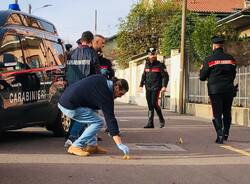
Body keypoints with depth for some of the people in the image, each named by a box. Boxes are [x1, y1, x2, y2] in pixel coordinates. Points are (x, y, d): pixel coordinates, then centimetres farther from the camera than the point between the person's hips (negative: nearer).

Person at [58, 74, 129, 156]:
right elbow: (110, 119, -16)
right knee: (98, 123, -6)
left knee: (92, 114, 21)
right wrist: (119, 144, -16)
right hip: (69, 107, -10)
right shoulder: (106, 95, -14)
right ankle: (76, 146, -5)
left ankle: (92, 145, 18)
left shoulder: (101, 79, 9)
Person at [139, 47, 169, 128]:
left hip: (156, 87, -6)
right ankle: (150, 123, 8)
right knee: (150, 105, 5)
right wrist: (141, 84, 15)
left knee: (154, 103, -14)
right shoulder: (147, 65, 13)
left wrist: (164, 86, -16)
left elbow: (165, 76, -6)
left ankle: (161, 120, 4)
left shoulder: (160, 65, -4)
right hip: (148, 88, 6)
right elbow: (144, 76, 23)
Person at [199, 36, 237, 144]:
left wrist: (202, 69, 19)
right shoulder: (230, 58, 6)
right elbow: (233, 75, 15)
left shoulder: (209, 59, -6)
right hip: (229, 89, 3)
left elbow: (202, 77, -2)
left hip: (215, 89, -3)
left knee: (217, 113, 1)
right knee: (227, 112, 16)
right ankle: (226, 134, 25)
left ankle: (220, 136, -8)